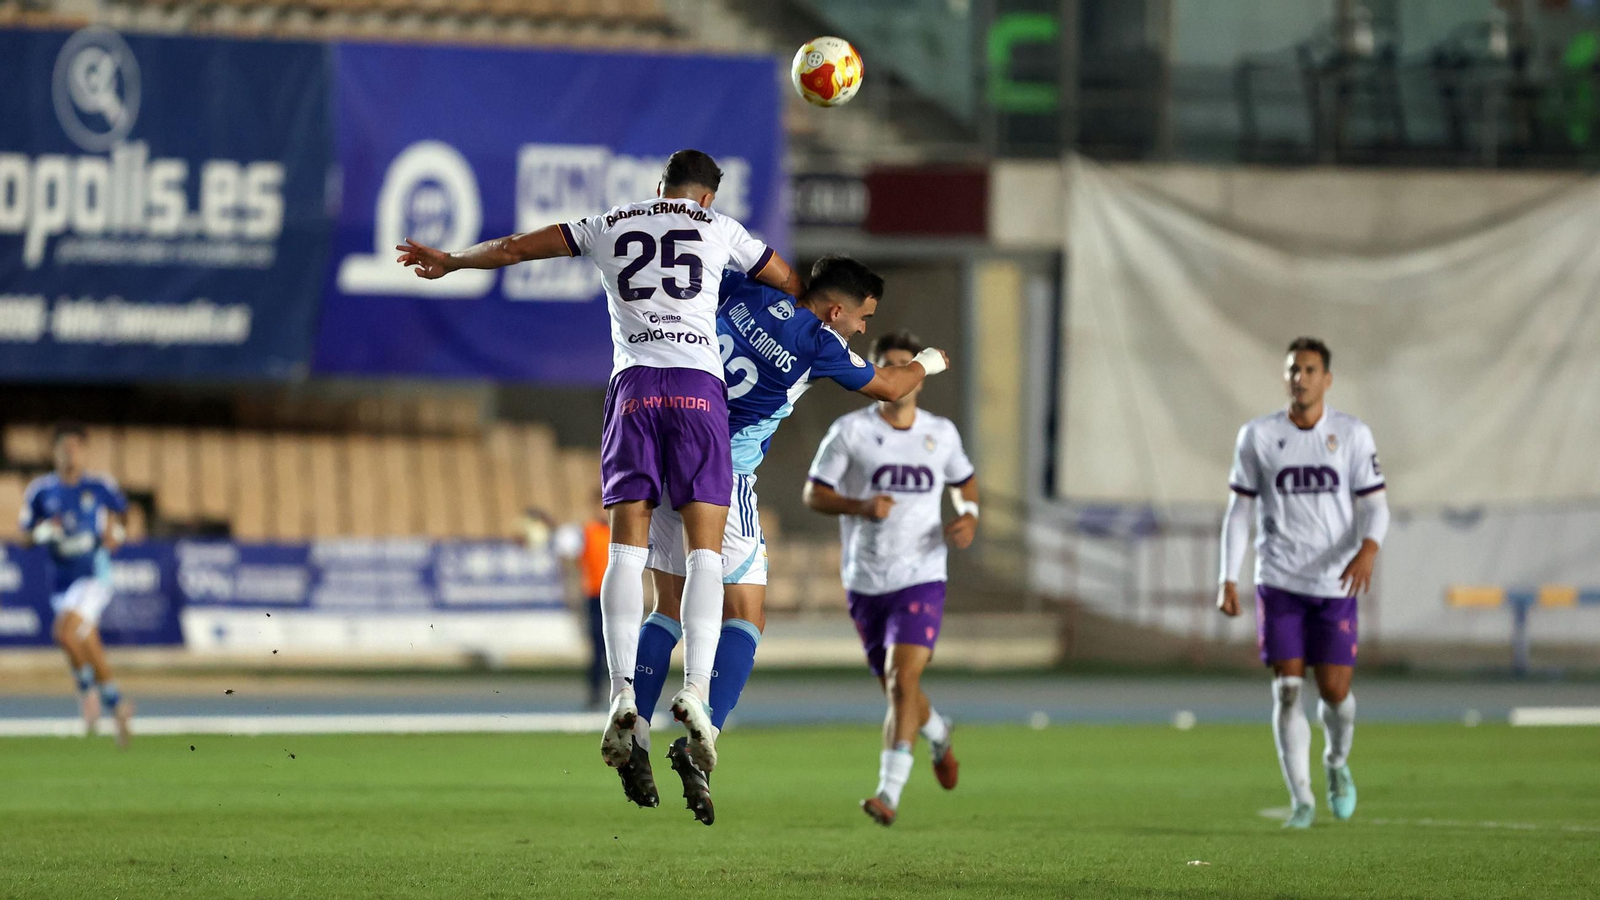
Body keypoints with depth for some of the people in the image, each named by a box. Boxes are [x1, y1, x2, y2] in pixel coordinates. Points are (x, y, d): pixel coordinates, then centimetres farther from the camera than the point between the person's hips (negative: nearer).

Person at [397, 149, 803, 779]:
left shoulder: (610, 226, 20)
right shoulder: (718, 228, 18)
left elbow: (514, 248, 25)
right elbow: (793, 285, 28)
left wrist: (448, 262, 41)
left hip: (633, 383, 1)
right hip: (699, 384, -1)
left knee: (626, 549, -3)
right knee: (704, 551, -4)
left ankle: (622, 693, -19)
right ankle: (696, 688, -22)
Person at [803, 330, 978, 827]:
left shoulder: (941, 433, 6)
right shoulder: (851, 430, -2)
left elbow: (964, 480, 24)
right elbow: (813, 493, -3)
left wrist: (969, 516, 2)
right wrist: (859, 507, -21)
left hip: (921, 578, -1)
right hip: (865, 582, 1)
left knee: (903, 679, -19)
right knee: (896, 688, 12)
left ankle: (890, 793, -23)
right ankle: (937, 733, 47)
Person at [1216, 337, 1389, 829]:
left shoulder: (1352, 434, 1)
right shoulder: (1258, 436, 3)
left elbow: (1374, 504, -2)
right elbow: (1239, 510, 7)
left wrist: (1368, 548, -23)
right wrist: (1228, 579, 1)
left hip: (1336, 582, 0)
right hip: (1279, 581, 0)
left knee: (1335, 690, -1)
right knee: (1287, 690, -8)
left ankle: (1338, 763, 31)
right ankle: (1301, 801, -3)